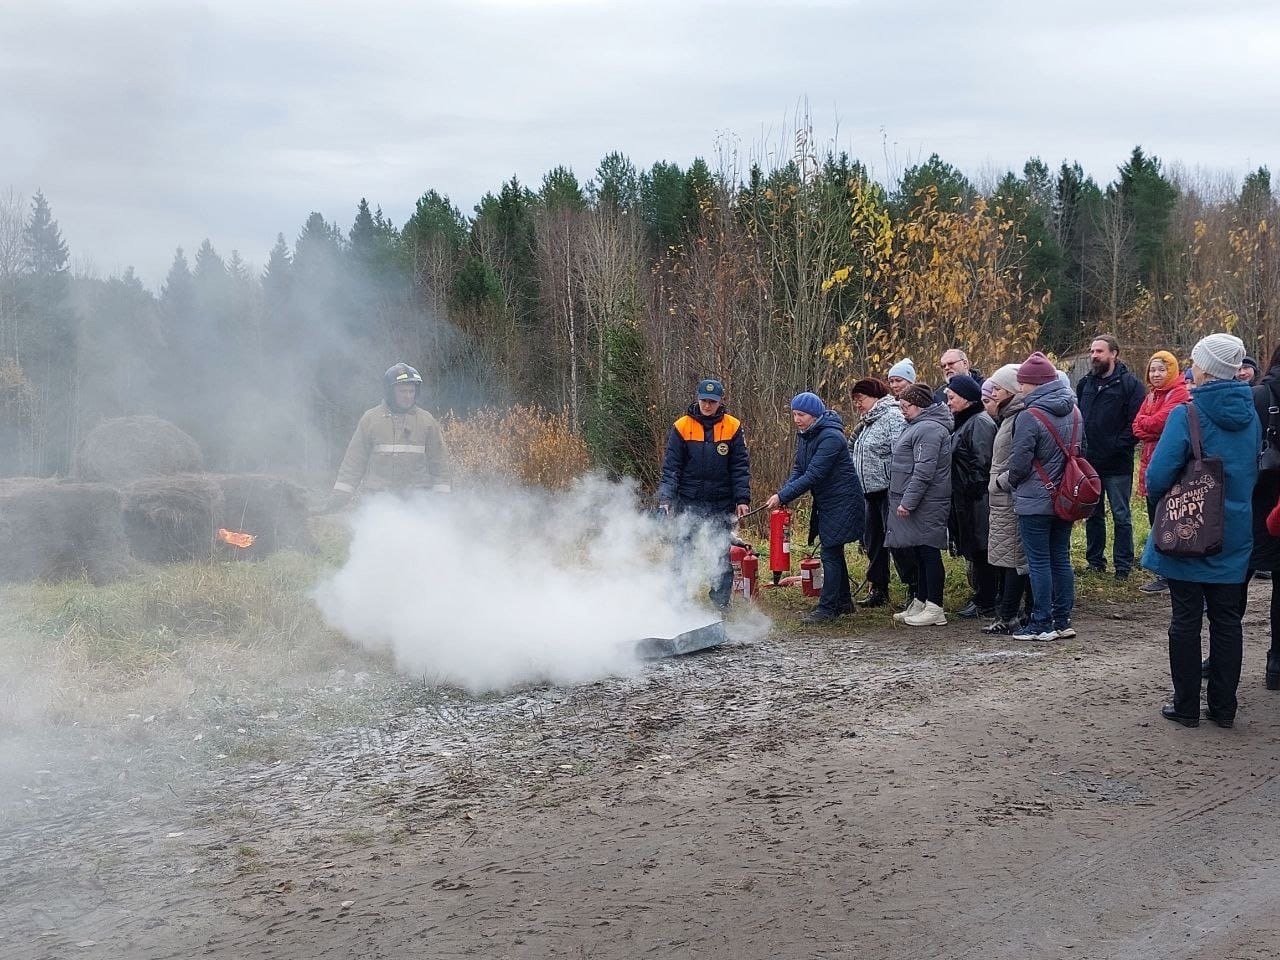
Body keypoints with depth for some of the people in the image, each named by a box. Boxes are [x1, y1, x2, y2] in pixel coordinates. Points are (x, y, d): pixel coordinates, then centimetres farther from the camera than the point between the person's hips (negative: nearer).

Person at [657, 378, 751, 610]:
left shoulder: (733, 427, -1)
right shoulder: (681, 427, -3)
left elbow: (740, 467, 0)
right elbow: (671, 467, -4)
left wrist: (742, 499, -8)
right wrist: (666, 498, -14)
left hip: (722, 504, 1)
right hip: (689, 503, -1)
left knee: (722, 554, 7)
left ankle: (721, 601, 15)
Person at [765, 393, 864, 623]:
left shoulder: (831, 438, -24)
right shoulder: (804, 435, 5)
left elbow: (813, 475, -28)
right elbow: (798, 469, 6)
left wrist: (783, 496, -27)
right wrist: (783, 494, -11)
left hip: (841, 501, -9)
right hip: (825, 501, 10)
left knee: (830, 553, -9)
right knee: (833, 552, 15)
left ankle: (827, 608, -5)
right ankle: (843, 602, 26)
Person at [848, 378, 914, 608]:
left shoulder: (892, 417, -14)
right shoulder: (867, 423, 18)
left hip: (888, 491, -10)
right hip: (870, 492, 10)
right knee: (872, 540, 13)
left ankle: (914, 587, 1)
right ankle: (879, 589, 22)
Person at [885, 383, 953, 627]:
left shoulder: (929, 429, -17)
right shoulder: (918, 426, 18)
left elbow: (923, 471, -23)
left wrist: (908, 501, -23)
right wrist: (904, 501, 22)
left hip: (926, 505, -11)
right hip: (915, 505, 11)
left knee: (928, 553, -6)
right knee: (921, 554, 15)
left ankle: (934, 610, -1)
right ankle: (920, 605, 23)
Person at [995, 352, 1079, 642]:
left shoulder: (1029, 417, -19)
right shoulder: (1073, 411, 5)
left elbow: (1019, 465, -15)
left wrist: (1004, 481, 4)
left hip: (1035, 501, -7)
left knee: (1038, 562, 0)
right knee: (1060, 558, 13)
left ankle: (1042, 624, 5)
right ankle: (1063, 621, 18)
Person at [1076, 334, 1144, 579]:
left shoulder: (1129, 384, -7)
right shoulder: (1085, 383, 11)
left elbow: (1136, 422, -12)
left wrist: (1118, 446, -17)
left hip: (1117, 465, -6)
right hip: (1088, 462, 6)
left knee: (1121, 516, 3)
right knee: (1093, 514, 14)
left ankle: (1123, 565, 9)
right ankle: (1095, 560, 24)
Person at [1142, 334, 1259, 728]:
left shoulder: (1186, 415, -17)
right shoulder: (1250, 415, 2)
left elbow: (1157, 479, -18)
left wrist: (1160, 490, 4)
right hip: (1233, 538, 5)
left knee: (1186, 621, 5)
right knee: (1227, 619, 11)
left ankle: (1186, 707, 11)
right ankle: (1223, 707, 17)